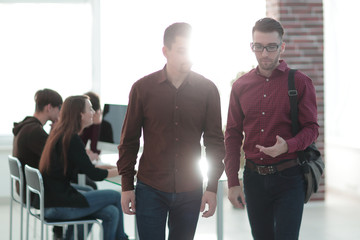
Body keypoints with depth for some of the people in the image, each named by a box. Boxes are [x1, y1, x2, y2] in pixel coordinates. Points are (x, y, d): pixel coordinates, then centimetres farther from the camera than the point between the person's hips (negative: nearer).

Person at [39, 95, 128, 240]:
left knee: (111, 213, 4)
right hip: (58, 206, -9)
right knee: (116, 196, 1)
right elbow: (94, 175, -14)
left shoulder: (59, 134, 12)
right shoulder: (71, 139, -16)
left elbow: (82, 168, 21)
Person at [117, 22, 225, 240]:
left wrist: (212, 188, 0)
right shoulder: (142, 88, -1)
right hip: (150, 190, -1)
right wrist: (127, 186, 1)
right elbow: (129, 142, 4)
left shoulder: (207, 89, 1)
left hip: (190, 191, 1)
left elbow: (215, 142, 4)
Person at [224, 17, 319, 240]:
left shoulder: (300, 82, -1)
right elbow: (233, 135, 9)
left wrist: (288, 146, -24)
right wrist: (233, 182, 4)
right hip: (254, 177, 3)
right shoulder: (241, 86, 7)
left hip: (288, 178, -3)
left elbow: (312, 128, -3)